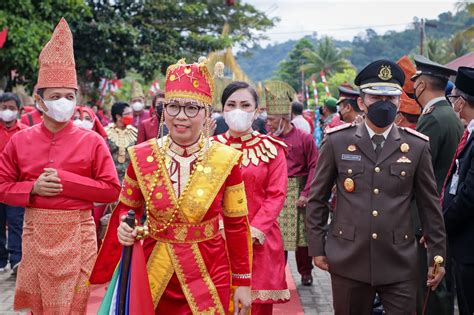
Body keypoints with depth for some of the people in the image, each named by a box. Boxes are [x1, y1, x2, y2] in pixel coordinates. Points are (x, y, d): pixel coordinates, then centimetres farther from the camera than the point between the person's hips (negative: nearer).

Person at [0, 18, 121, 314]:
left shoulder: (92, 141, -4)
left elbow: (112, 190, -7)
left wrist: (65, 180, -15)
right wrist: (33, 188, -11)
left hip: (77, 234, -2)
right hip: (36, 233, 2)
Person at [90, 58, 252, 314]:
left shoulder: (226, 160, -9)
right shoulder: (142, 157, -6)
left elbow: (237, 225, -2)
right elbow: (127, 207, 9)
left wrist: (242, 283, 0)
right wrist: (125, 228, -13)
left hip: (209, 276, -1)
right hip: (154, 273, 2)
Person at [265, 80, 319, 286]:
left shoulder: (304, 138, -4)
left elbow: (314, 167, -6)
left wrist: (305, 193, -12)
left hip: (297, 194, -2)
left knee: (302, 234, 6)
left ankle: (305, 272, 23)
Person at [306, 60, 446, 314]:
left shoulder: (417, 146, 2)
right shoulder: (337, 142, 0)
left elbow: (430, 205, 6)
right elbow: (317, 198, 5)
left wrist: (437, 255, 6)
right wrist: (317, 247, 3)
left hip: (399, 264, 0)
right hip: (348, 261, 0)